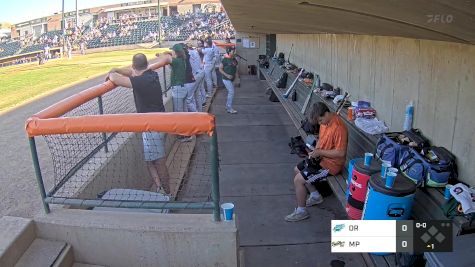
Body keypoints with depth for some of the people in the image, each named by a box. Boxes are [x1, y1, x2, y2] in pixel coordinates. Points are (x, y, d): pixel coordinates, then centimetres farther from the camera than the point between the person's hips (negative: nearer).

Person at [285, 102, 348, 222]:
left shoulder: (338, 128, -29)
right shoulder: (325, 121, 0)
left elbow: (341, 153, -28)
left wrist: (320, 152, -23)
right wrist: (316, 150, -2)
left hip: (330, 164, -10)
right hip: (321, 158, 10)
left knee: (298, 180, -13)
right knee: (297, 170, 19)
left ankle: (301, 211, 5)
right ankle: (315, 196, 30)